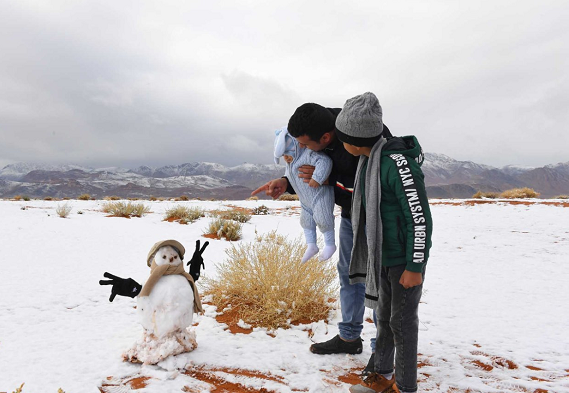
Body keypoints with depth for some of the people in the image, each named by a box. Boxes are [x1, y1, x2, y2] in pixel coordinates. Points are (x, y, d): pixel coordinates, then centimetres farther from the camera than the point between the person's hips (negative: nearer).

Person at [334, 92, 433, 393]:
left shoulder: (398, 163, -25)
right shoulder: (370, 159, 3)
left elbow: (420, 217, -22)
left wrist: (415, 266, -19)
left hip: (407, 257, -8)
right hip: (383, 255, 9)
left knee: (402, 320, 4)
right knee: (384, 315, 17)